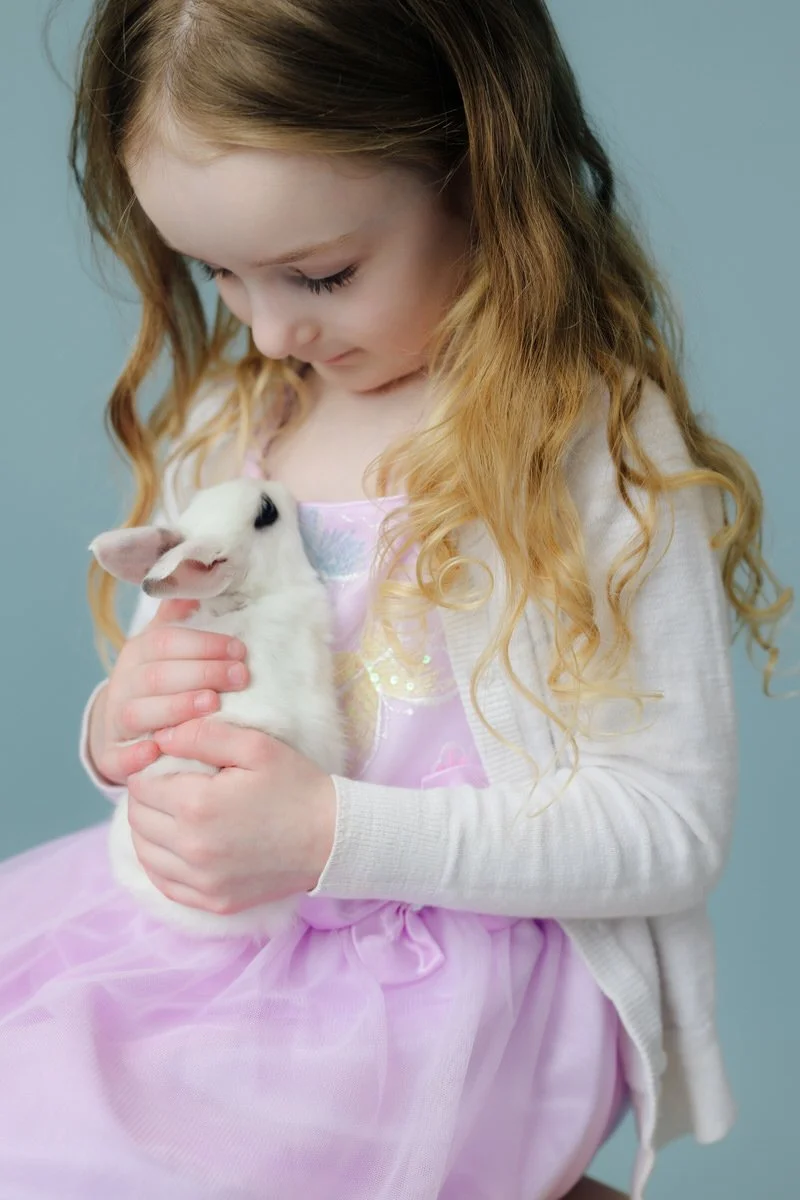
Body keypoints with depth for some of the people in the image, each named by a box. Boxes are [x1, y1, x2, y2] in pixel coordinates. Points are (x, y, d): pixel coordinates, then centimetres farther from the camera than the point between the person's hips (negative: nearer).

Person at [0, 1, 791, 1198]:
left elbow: (670, 828, -15)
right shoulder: (223, 420, 5)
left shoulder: (601, 447, -14)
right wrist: (122, 727, -9)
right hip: (221, 910, 7)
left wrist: (332, 833, -24)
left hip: (479, 957, -7)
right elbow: (157, 689, 16)